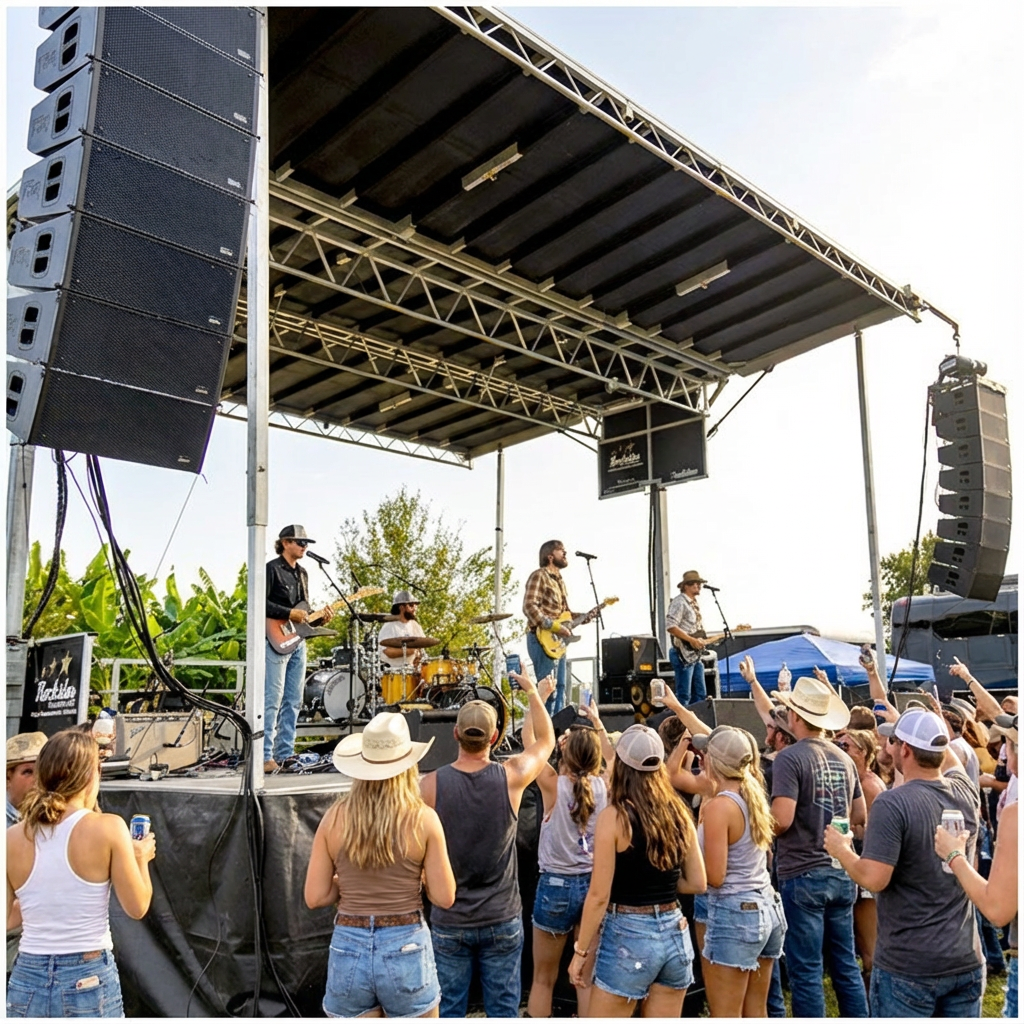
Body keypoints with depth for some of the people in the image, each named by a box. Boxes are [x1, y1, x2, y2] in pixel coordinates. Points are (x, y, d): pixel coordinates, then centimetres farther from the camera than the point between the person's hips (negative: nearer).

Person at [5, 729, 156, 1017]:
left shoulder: (12, 838, -3)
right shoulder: (107, 828, -14)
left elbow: (7, 919, 5)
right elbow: (137, 907, -8)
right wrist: (141, 858, 8)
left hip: (27, 981, 3)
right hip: (89, 981, -3)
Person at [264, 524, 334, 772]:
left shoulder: (302, 573, 19)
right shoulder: (271, 569, -6)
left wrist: (320, 616, 4)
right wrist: (290, 614, -16)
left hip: (297, 642, 8)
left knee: (293, 702, 8)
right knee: (272, 701, -9)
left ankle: (284, 755, 12)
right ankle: (265, 757, -6)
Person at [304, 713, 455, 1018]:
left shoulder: (335, 818, -4)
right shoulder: (423, 818, -9)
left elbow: (315, 897, -1)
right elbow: (444, 897, -6)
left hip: (348, 950, 2)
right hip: (406, 948, -2)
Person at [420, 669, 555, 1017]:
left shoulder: (430, 785, -14)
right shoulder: (511, 777, -12)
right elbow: (545, 741, 8)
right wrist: (534, 693, 19)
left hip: (449, 922, 0)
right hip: (502, 921, 0)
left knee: (448, 1010, 13)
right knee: (503, 1010, 13)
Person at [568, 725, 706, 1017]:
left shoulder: (614, 816, -13)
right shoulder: (679, 814, 1)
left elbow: (599, 895, -12)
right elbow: (698, 883, 7)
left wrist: (581, 950, -3)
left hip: (628, 935, -5)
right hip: (675, 934, 6)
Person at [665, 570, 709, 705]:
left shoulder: (693, 603, 17)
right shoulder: (679, 602, -12)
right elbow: (671, 626, -22)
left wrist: (701, 640, 11)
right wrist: (691, 640, -21)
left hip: (696, 655, 10)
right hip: (683, 654, -10)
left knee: (700, 694, 12)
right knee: (684, 696, -7)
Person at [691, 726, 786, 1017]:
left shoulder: (718, 807, -18)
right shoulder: (754, 795, 5)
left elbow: (715, 876, -18)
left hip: (734, 913, -8)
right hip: (768, 907, 8)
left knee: (726, 1015, 4)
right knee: (756, 1013, 17)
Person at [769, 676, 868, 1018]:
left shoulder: (791, 757, -15)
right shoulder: (844, 758, 6)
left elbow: (781, 821, -22)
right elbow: (859, 816, 15)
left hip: (803, 875, -6)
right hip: (842, 873, 7)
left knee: (806, 973, 3)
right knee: (846, 965, 16)